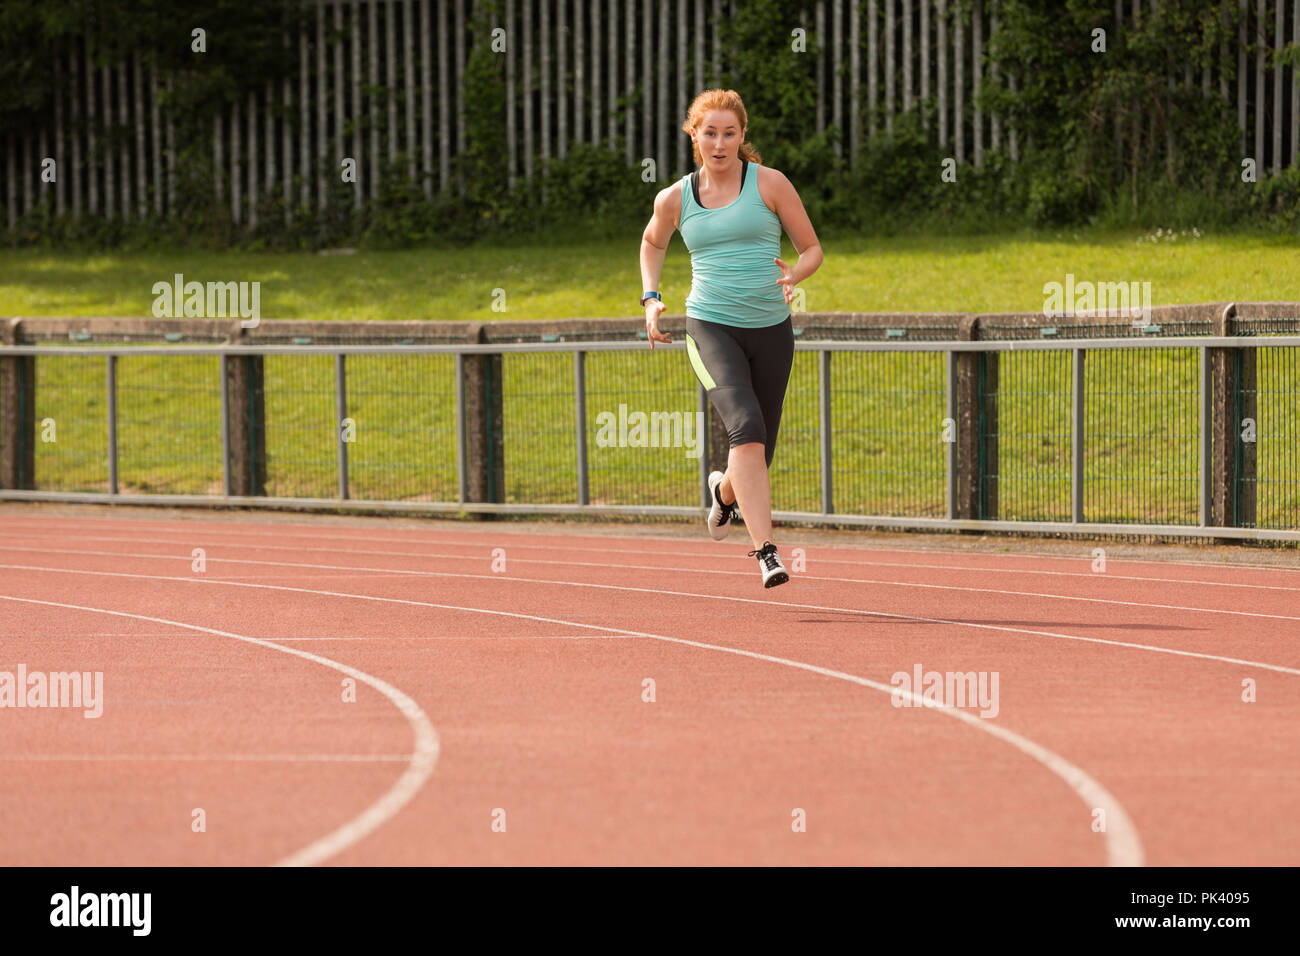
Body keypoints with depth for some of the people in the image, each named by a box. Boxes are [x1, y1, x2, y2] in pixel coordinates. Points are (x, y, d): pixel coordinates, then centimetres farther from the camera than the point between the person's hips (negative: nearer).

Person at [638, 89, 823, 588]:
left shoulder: (769, 183, 0)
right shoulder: (674, 199, 5)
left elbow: (812, 249, 5)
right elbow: (653, 243, 27)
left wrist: (793, 276, -17)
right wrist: (650, 298, 12)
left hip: (771, 328, 1)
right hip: (710, 326, -1)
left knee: (759, 449, 10)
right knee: (746, 427, -25)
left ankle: (725, 490, 48)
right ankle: (765, 549, -31)